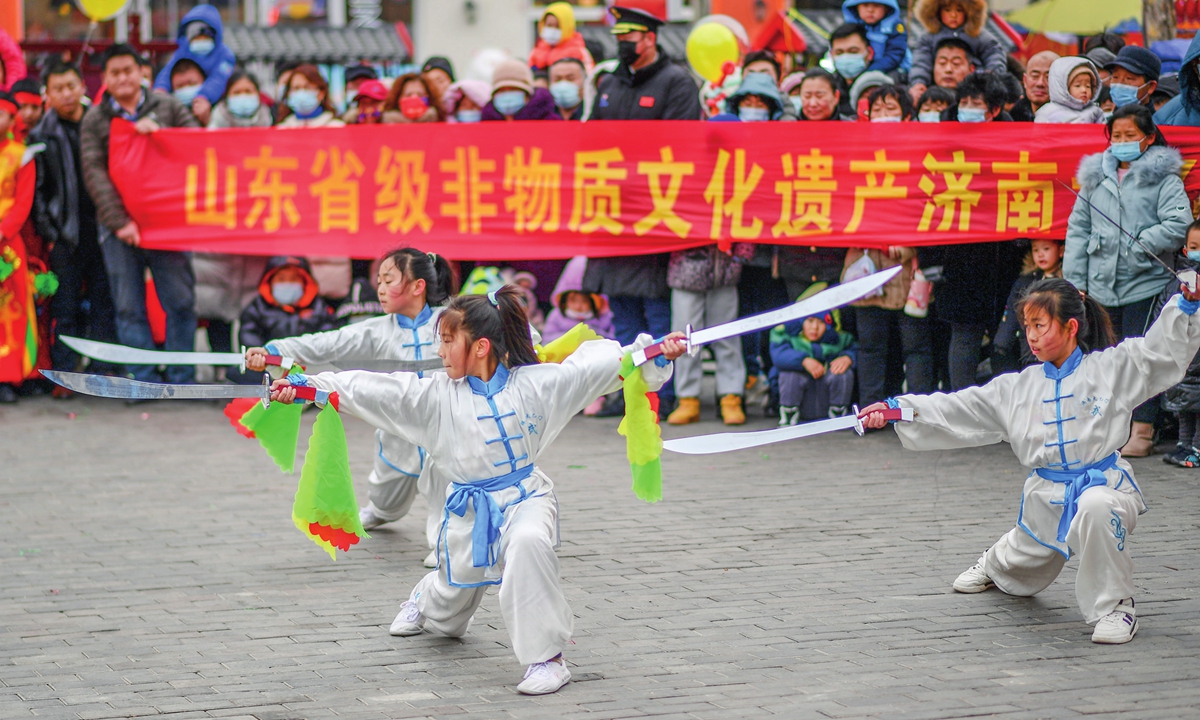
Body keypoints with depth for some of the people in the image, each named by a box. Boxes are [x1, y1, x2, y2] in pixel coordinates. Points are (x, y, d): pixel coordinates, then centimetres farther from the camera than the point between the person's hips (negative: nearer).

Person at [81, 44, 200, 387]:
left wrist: (158, 130, -13)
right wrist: (119, 220, -13)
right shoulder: (94, 120, 7)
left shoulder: (166, 106, 9)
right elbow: (94, 174, -2)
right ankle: (143, 380, 5)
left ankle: (181, 378, 7)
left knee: (180, 300, -1)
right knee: (129, 307, 0)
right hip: (120, 226, 0)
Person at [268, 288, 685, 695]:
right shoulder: (436, 395, -6)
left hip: (524, 496, -3)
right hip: (469, 508, 3)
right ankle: (425, 599, 61)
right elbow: (369, 391, -10)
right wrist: (303, 386, -16)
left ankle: (547, 658, -29)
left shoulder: (534, 384, -9)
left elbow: (595, 366, -7)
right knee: (449, 609, 19)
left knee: (528, 542, -39)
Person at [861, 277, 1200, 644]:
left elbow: (1165, 347, -10)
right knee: (1020, 577, 25)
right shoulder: (1018, 387, 4)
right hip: (1047, 496, 4)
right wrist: (896, 408, -6)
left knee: (1097, 507, -43)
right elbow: (957, 410, 2)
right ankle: (994, 564, 67)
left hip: (1101, 481, -4)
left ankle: (1115, 605, -23)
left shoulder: (1110, 368, -6)